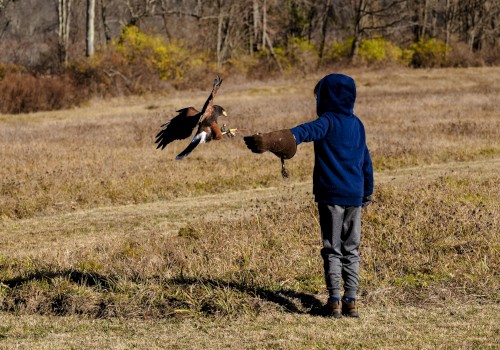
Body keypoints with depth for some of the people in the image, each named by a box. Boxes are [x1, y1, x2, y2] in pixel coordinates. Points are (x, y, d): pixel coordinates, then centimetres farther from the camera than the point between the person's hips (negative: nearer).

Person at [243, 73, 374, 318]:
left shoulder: (328, 121, -7)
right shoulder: (357, 125, 14)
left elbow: (308, 130, -29)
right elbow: (366, 162, 22)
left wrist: (274, 139, -45)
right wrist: (367, 192, 34)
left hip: (330, 194, -5)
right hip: (355, 196, 5)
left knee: (332, 250, 1)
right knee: (351, 250, 11)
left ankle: (334, 301, -3)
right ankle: (351, 301, 8)